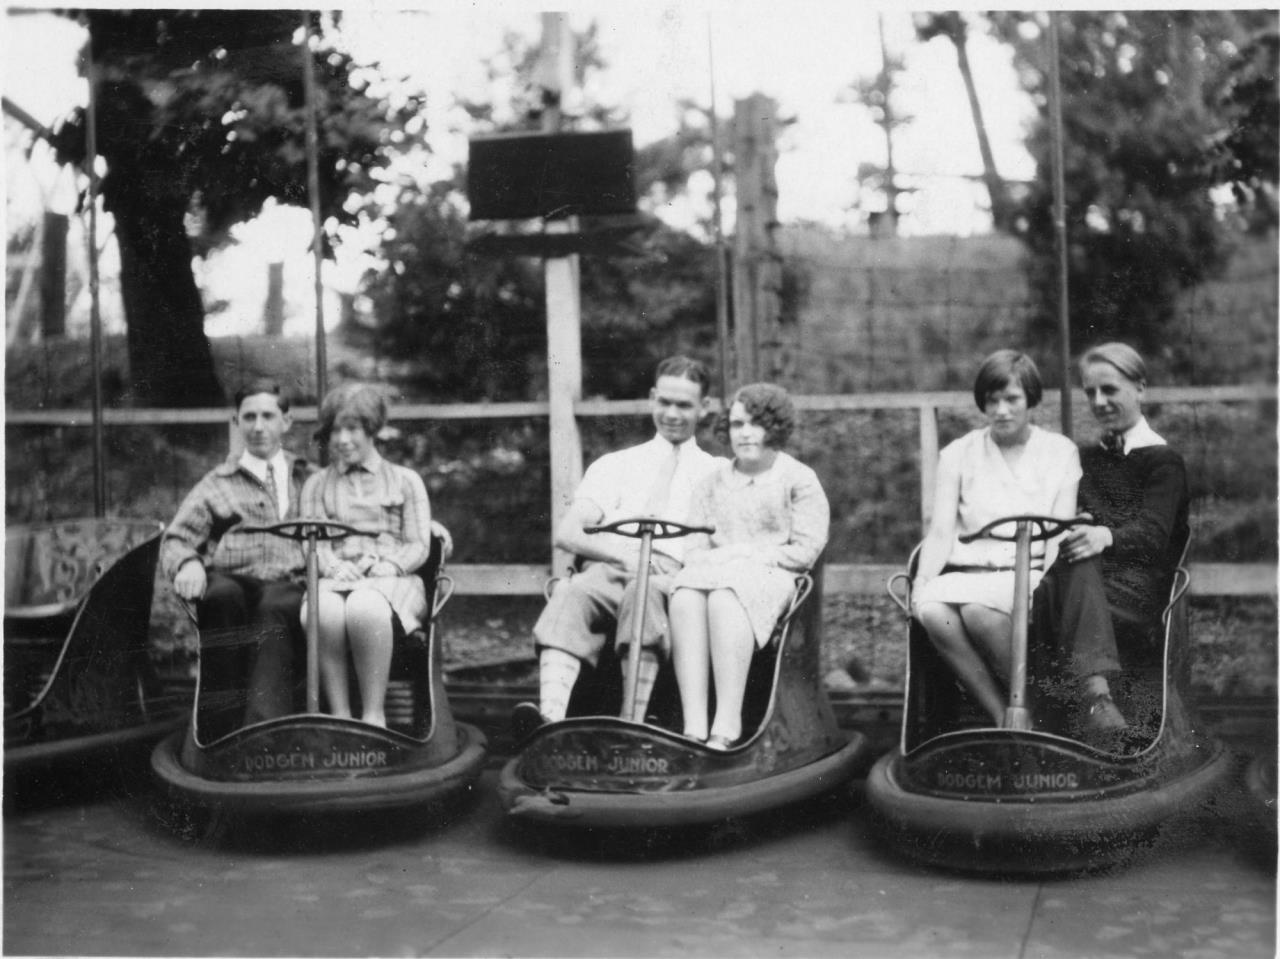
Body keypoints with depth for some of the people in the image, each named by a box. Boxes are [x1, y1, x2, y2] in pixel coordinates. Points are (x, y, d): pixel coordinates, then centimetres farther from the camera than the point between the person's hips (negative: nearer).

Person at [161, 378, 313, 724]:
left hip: (291, 587, 0)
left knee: (275, 609, -37)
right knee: (221, 594, -37)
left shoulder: (312, 479, 30)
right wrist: (188, 563, -9)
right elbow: (175, 540, 16)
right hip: (233, 582, 1)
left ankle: (263, 726, -55)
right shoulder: (218, 484, 26)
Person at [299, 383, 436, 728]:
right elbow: (313, 544, 11)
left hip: (393, 580, -1)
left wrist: (387, 565, -11)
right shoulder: (317, 485, 26)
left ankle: (374, 715, -35)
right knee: (322, 612, -38)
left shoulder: (405, 480, 21)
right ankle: (339, 716, -34)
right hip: (336, 579, 1)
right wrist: (334, 567, -12)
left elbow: (418, 546, 10)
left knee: (365, 607, -40)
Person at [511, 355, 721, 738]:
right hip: (607, 569, 2)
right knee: (570, 593, -34)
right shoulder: (614, 466, 27)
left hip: (671, 578, -1)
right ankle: (550, 716, -51)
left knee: (644, 590, -38)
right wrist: (619, 554, -7)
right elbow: (565, 533, 12)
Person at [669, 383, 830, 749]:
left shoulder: (798, 479, 11)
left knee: (724, 597, -38)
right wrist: (708, 560, -7)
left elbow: (805, 550, -1)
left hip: (771, 575, -3)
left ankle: (726, 729, -44)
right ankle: (693, 729, -43)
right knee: (685, 597, -34)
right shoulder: (713, 481, 24)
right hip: (714, 572, 3)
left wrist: (744, 554, -7)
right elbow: (695, 548, 17)